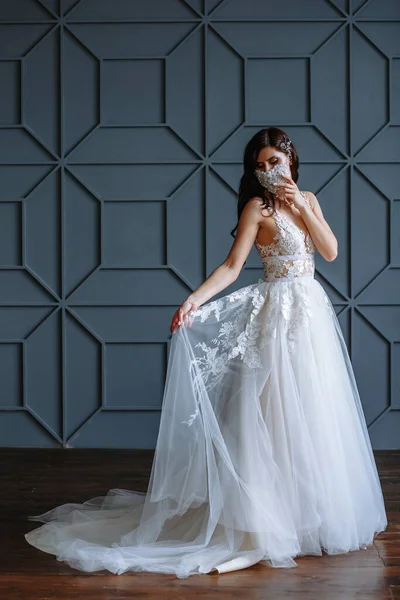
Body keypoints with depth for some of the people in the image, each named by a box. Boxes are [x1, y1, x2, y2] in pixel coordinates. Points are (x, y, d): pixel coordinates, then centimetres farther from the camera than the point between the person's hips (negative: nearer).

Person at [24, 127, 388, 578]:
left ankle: (312, 512, 23)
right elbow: (231, 266, -14)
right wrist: (192, 301, -27)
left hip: (312, 311, 6)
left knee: (314, 413, 11)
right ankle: (266, 519, -3)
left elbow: (331, 251, 3)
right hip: (278, 314, -6)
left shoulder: (307, 199, 12)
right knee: (276, 412, -8)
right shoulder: (257, 206, -6)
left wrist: (301, 207, -7)